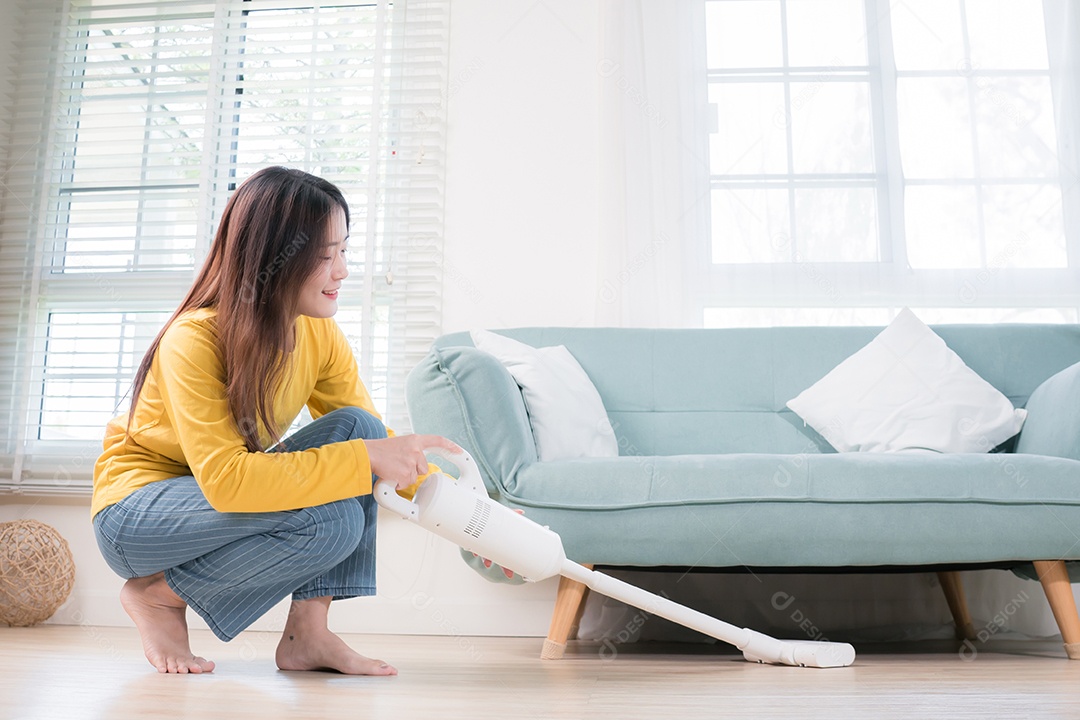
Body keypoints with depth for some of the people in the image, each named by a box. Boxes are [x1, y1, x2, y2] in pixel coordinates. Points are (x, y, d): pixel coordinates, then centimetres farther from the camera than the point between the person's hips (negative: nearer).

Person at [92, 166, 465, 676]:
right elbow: (224, 478, -36)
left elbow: (372, 436, -2)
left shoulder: (321, 337, -8)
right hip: (135, 509, -6)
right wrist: (363, 458, -37)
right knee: (329, 521, -29)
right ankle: (156, 595, -6)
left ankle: (306, 633, -14)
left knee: (355, 426, -18)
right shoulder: (193, 341, -27)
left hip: (225, 502, 6)